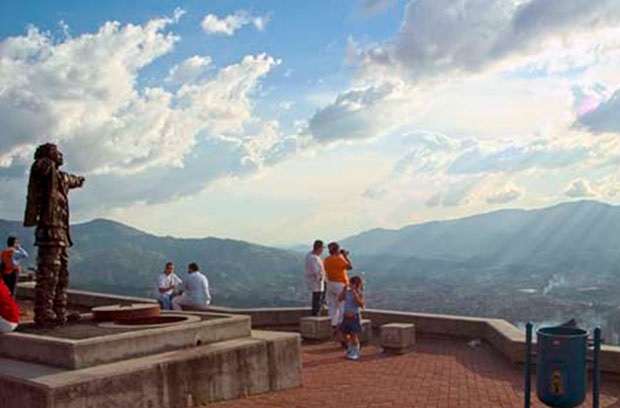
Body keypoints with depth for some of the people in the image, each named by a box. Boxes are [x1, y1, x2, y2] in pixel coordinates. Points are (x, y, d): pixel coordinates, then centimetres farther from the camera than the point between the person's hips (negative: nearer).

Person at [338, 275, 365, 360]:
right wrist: (344, 289, -9)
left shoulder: (360, 293, -10)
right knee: (344, 334, 13)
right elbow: (340, 299, -2)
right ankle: (350, 350, 34)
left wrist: (354, 293, -25)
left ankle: (355, 352, 11)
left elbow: (361, 305, -23)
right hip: (346, 317, 6)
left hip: (354, 317, -6)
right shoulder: (347, 292, 4)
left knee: (354, 335, -6)